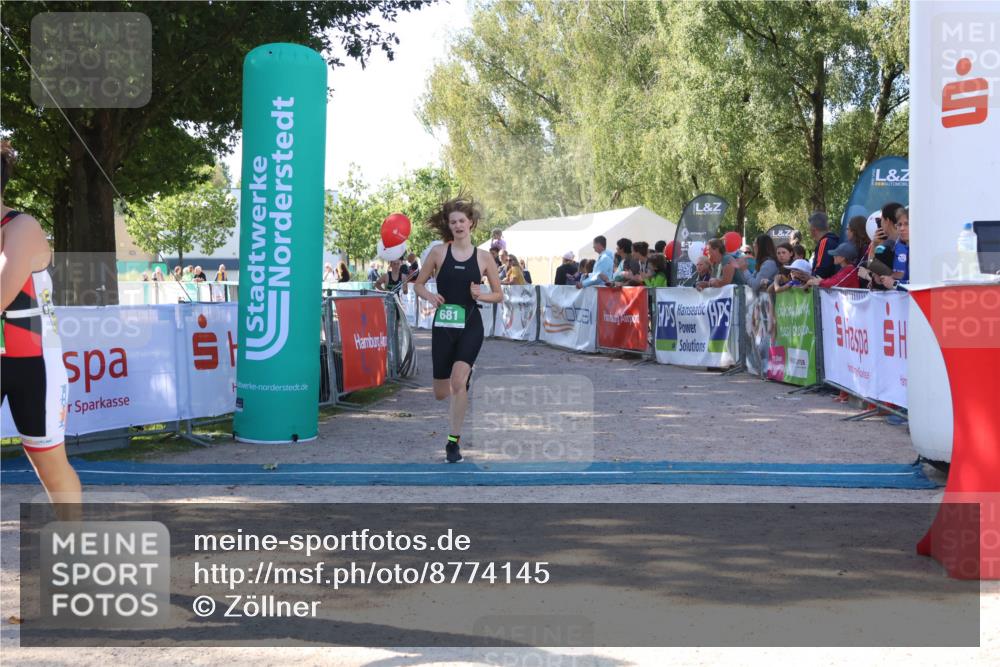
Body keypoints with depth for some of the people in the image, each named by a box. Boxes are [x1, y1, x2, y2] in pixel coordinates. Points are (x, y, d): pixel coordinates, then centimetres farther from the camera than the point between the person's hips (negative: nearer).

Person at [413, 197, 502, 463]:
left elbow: (499, 295, 9)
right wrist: (429, 296, -12)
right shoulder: (439, 252, 2)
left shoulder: (483, 257, 2)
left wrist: (481, 295, -12)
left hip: (470, 326, -1)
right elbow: (418, 284, 9)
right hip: (443, 325, 1)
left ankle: (454, 441, -8)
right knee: (441, 393, 6)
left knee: (458, 381, -21)